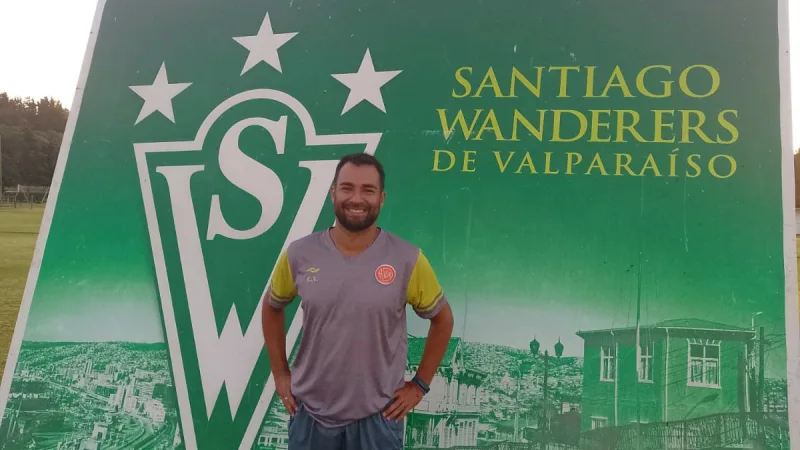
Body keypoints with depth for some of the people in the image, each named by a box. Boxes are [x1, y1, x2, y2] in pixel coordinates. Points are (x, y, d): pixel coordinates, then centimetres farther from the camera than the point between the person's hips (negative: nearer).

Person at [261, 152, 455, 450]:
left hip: (378, 416, -1)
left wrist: (419, 384, 1)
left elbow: (442, 319, 2)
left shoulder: (407, 260, -11)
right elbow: (272, 308, 11)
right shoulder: (299, 254, -6)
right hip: (310, 412, 2)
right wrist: (280, 373, 7)